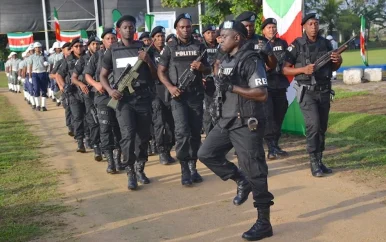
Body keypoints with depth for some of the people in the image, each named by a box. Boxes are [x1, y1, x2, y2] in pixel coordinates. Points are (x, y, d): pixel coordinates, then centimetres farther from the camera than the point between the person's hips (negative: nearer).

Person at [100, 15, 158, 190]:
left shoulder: (143, 47, 7)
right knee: (128, 135, -14)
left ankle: (140, 169, 24)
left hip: (143, 97, 1)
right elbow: (103, 75, 13)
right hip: (123, 98, -1)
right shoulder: (113, 50, 8)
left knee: (144, 136, 6)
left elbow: (155, 75, 6)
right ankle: (130, 174, -3)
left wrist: (148, 61, -13)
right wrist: (110, 90, -6)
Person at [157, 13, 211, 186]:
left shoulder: (199, 46, 9)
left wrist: (201, 67, -11)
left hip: (196, 95, 3)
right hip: (178, 96, -3)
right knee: (182, 132, -13)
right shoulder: (170, 47, 3)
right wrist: (170, 87, -12)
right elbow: (161, 71, 4)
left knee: (195, 132, 5)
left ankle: (192, 167, 18)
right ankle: (184, 169, -3)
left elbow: (208, 70, 12)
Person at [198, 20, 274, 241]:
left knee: (255, 172, -3)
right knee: (206, 153, 9)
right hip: (227, 121, 9)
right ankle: (241, 181, 21)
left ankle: (264, 224, 8)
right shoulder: (226, 60, 13)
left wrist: (231, 87, -22)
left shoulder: (251, 61, -15)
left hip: (246, 124, -9)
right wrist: (219, 84, 5)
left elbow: (262, 94, -22)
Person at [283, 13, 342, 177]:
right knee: (313, 124, -15)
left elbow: (333, 68, 17)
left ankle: (319, 161, 16)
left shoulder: (326, 43, 7)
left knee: (322, 127, 7)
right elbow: (285, 70, -6)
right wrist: (303, 69, -19)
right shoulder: (297, 45, -6)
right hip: (307, 91, -5)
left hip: (324, 91, 5)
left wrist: (338, 61, -5)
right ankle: (314, 163, -5)